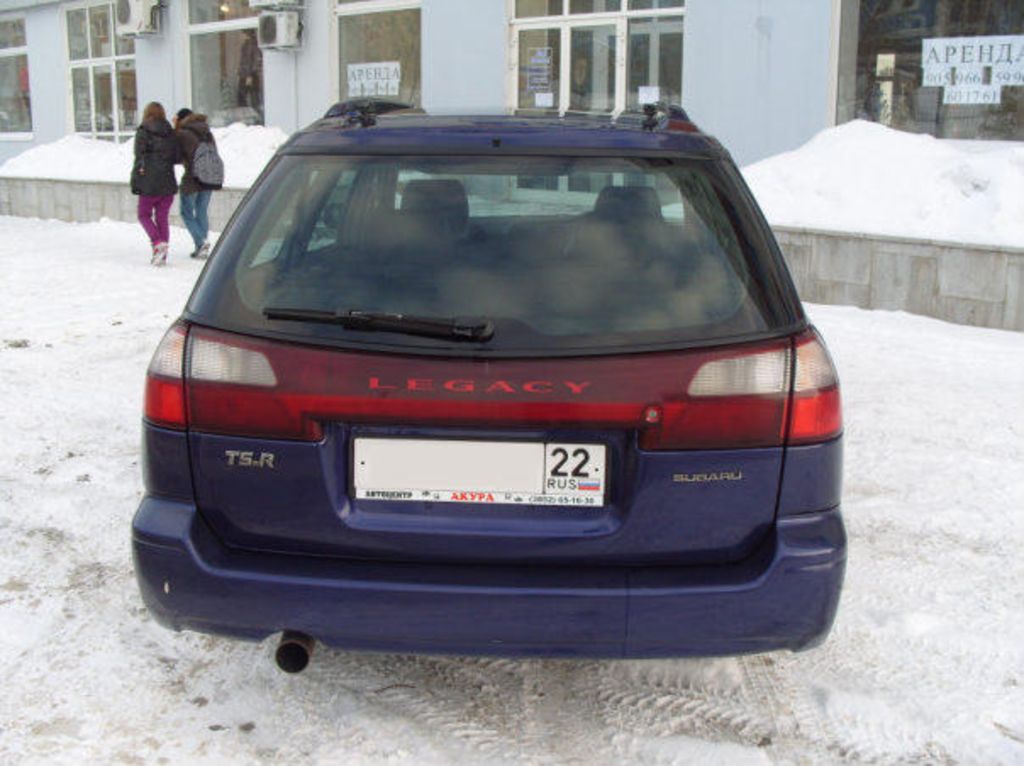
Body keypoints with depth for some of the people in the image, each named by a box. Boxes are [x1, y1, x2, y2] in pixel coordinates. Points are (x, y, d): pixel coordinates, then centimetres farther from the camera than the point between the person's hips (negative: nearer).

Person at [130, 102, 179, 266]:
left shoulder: (142, 133, -6)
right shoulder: (170, 133, 4)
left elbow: (140, 159, -10)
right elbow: (177, 158, 4)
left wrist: (135, 183, -3)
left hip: (150, 184, -4)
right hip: (168, 183, 4)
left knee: (144, 215, 10)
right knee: (162, 218, 10)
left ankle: (158, 243, -11)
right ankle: (162, 254, 8)